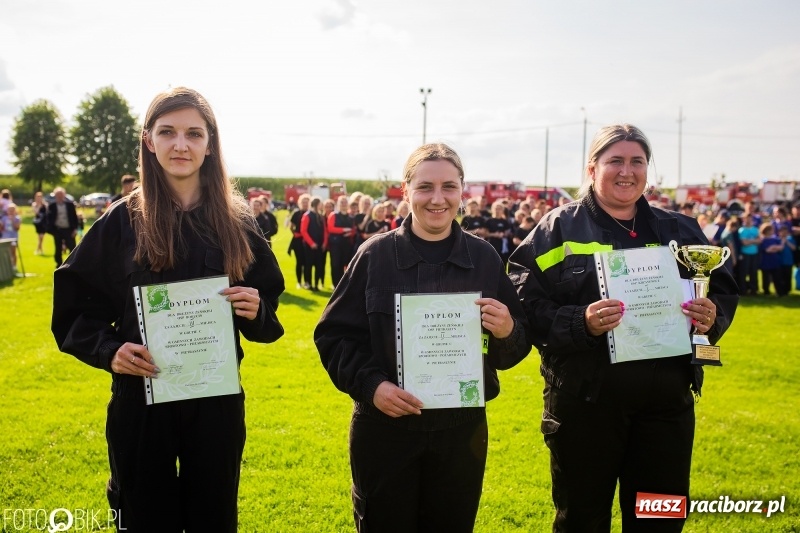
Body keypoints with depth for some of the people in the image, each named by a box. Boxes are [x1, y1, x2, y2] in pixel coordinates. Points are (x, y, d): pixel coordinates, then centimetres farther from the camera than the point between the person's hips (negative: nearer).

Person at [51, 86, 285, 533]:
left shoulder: (237, 222, 1)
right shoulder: (121, 222, -3)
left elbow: (268, 320, 7)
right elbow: (75, 308, 0)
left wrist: (256, 313, -15)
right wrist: (108, 350, -17)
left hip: (218, 402, 1)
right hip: (141, 403, -1)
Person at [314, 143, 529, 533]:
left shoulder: (484, 258, 0)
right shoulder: (375, 255, -4)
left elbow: (517, 348, 4)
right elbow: (334, 334, -4)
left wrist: (507, 332, -19)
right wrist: (370, 384, -18)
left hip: (462, 431, 2)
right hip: (384, 430, -1)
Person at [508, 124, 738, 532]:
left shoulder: (680, 230, 11)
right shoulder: (558, 229, -2)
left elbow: (723, 289, 13)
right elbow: (525, 304, -10)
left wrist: (713, 316, -9)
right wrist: (580, 324, -25)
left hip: (667, 401, 4)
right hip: (585, 401, -3)